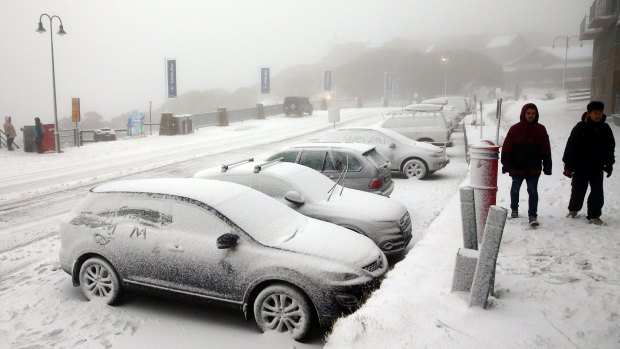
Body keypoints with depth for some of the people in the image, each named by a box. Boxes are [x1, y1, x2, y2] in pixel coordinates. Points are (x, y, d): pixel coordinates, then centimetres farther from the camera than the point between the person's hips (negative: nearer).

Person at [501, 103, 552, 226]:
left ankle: (533, 215, 1)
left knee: (533, 191, -4)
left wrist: (547, 166, 1)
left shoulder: (540, 129, 1)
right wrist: (506, 164, -7)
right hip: (517, 167, 0)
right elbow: (506, 148, -4)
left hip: (534, 168, 0)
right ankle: (514, 209, 36)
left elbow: (546, 150, 3)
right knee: (515, 189, 16)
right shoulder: (515, 129, -4)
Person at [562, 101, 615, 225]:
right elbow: (571, 146, -11)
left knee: (597, 192, 1)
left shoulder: (605, 129, 1)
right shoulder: (580, 127, -11)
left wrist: (609, 164, 13)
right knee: (578, 190, 9)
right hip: (581, 166, -3)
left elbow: (610, 148, 12)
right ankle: (573, 209, 31)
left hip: (597, 167, 3)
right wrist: (568, 166, -12)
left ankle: (594, 215, 11)